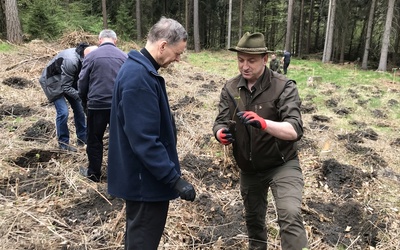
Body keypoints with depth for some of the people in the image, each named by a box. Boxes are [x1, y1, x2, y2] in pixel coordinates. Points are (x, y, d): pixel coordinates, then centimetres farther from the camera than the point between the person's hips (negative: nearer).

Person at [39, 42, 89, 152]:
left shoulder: (81, 58, -13)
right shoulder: (71, 61, -37)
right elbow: (66, 87, -29)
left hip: (67, 80, 8)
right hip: (53, 82, -8)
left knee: (79, 108, 5)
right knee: (63, 112, -16)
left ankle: (82, 138, 18)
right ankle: (63, 143, 0)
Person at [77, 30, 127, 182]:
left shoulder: (91, 55, -1)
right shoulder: (124, 57, 3)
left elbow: (82, 83, 3)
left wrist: (85, 103, 18)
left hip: (97, 105, -1)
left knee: (94, 140, 13)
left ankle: (94, 173, 24)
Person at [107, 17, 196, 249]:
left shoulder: (139, 68, 9)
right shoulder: (139, 77, -25)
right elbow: (144, 140, -29)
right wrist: (175, 178, -25)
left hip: (142, 176, 10)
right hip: (146, 179, -10)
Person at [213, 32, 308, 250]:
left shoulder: (283, 87, -18)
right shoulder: (230, 88, -4)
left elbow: (295, 130, -29)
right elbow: (220, 123, -8)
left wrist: (264, 123, -48)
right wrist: (222, 134, -32)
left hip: (282, 165, -4)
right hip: (249, 169, 5)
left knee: (290, 215, -26)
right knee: (253, 219, 23)